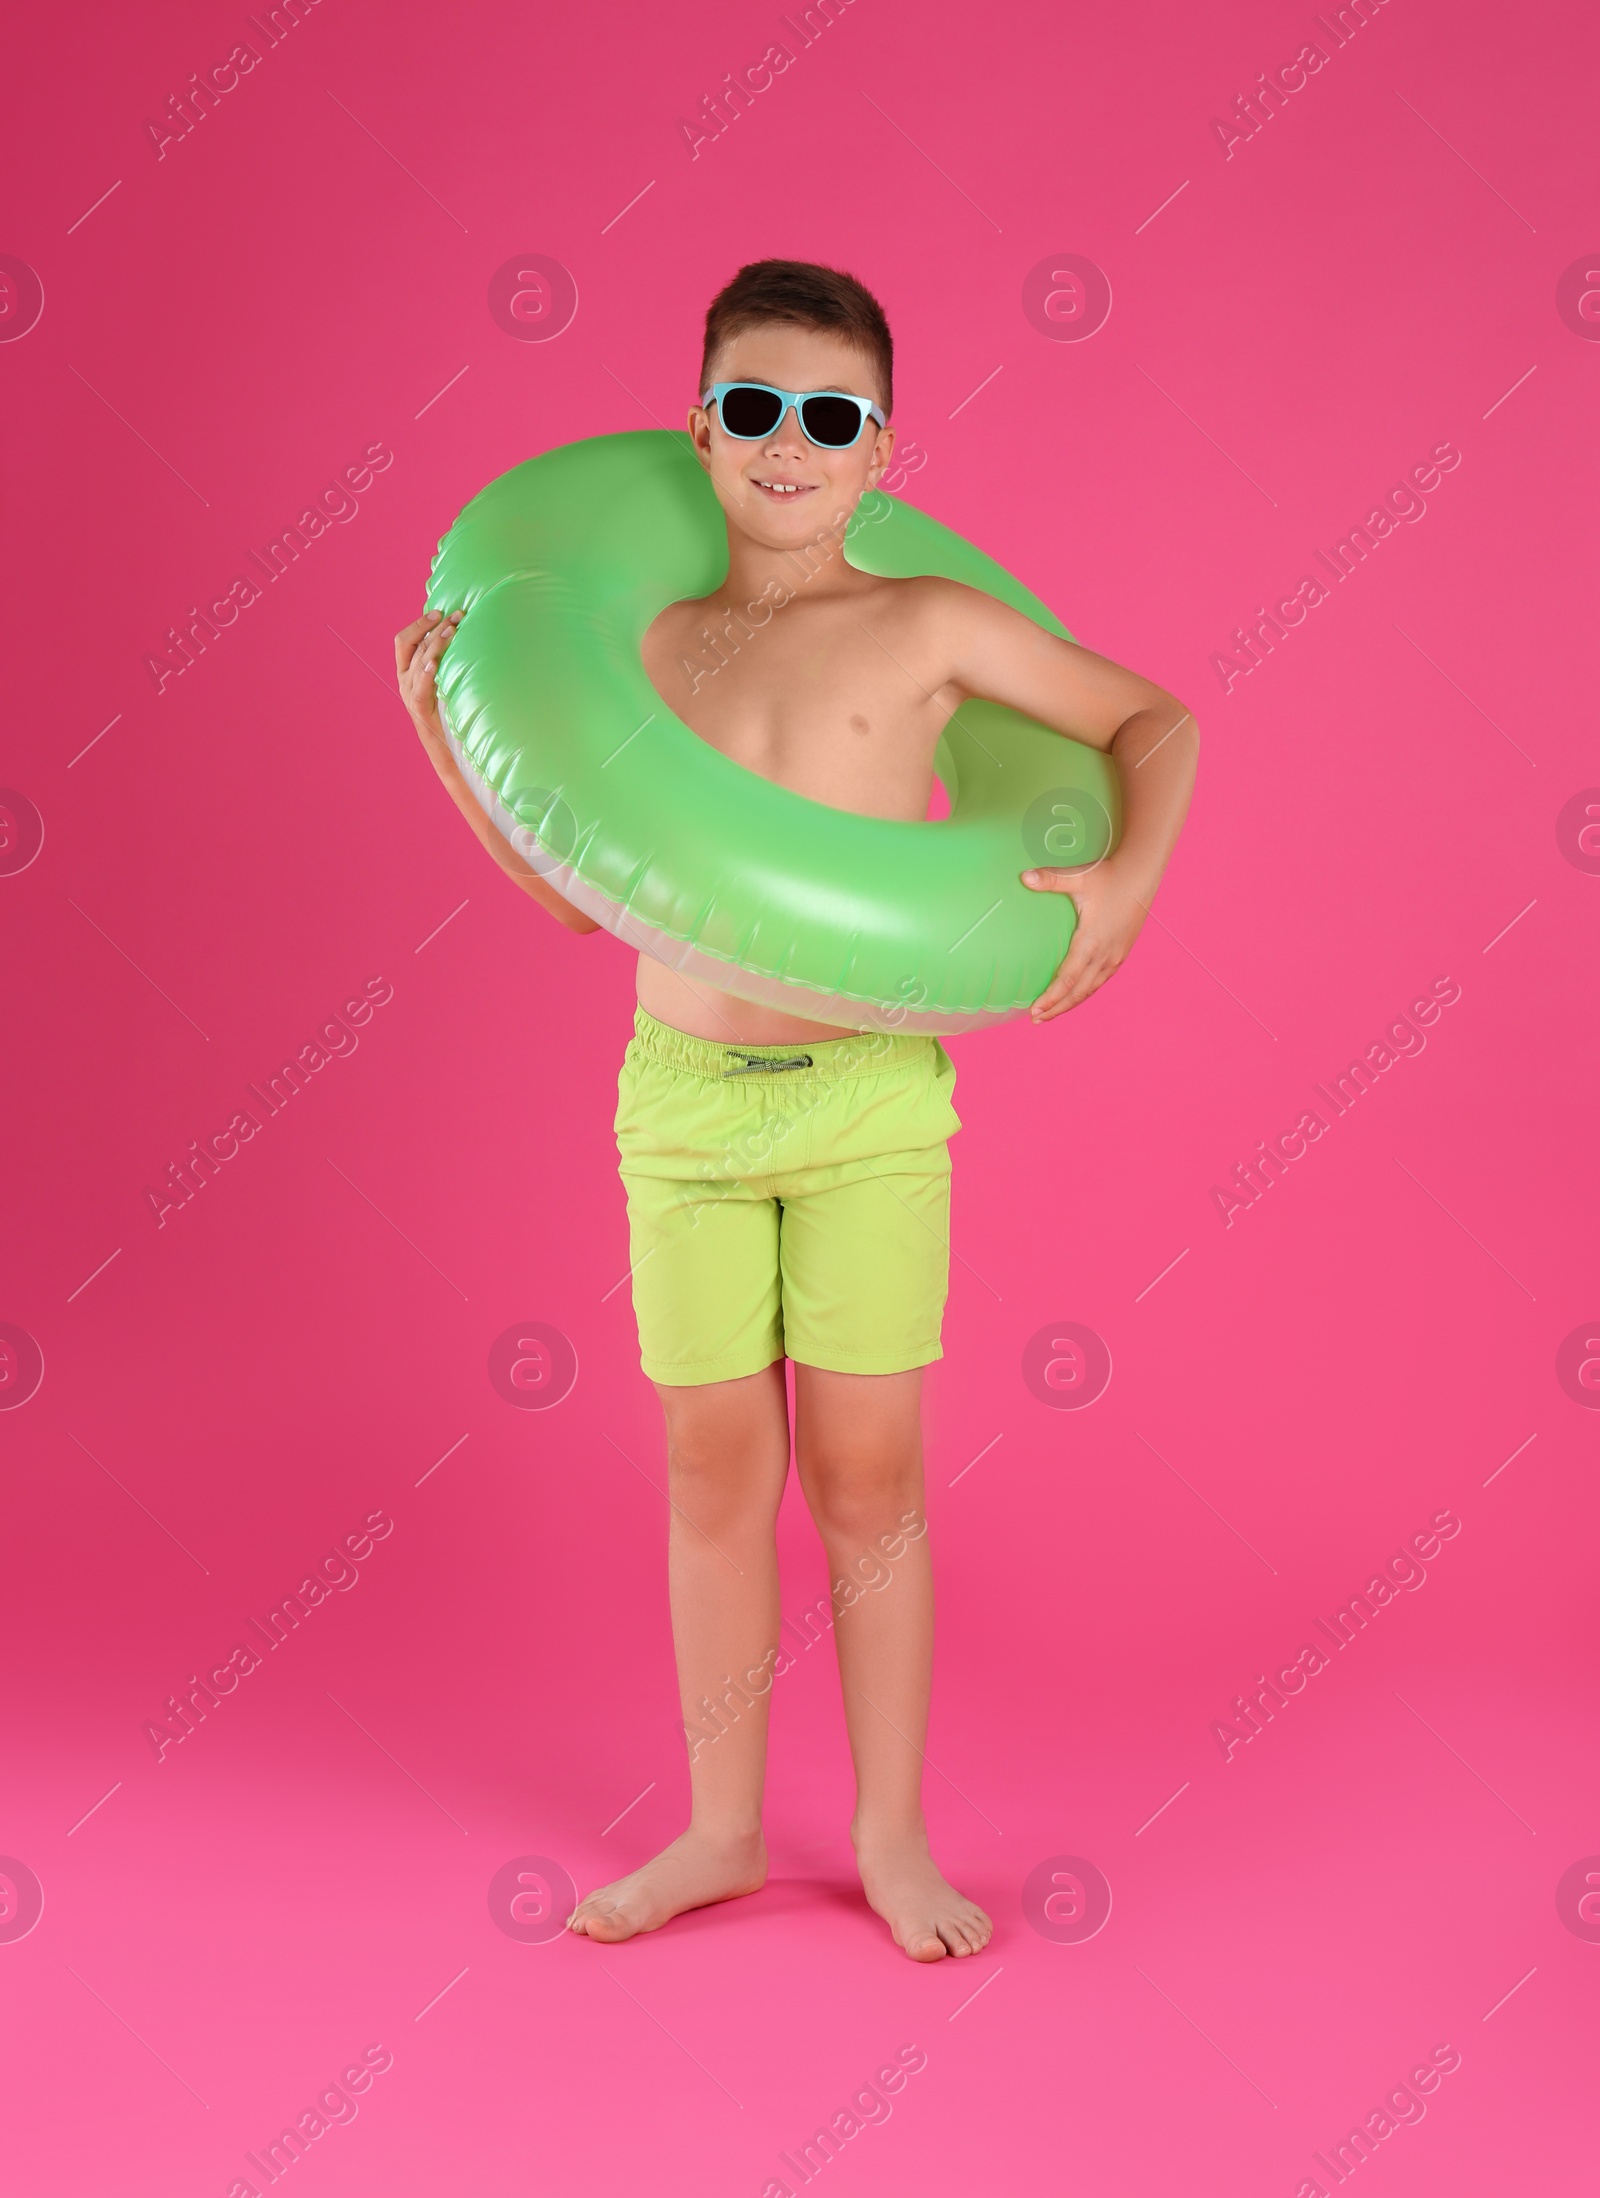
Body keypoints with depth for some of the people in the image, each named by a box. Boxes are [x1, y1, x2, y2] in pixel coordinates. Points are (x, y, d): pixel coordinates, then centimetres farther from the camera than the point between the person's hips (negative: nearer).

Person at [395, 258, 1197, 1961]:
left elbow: (1153, 717, 10)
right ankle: (721, 1831, 25)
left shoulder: (926, 628, 0)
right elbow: (581, 891, 12)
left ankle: (892, 1835, 22)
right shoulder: (645, 644, 7)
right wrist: (448, 729, 4)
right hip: (682, 1101, 2)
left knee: (866, 1476, 4)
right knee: (715, 1472, 9)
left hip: (873, 1104, -2)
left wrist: (1125, 879, -7)